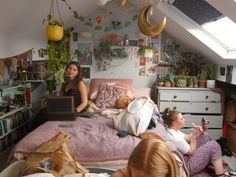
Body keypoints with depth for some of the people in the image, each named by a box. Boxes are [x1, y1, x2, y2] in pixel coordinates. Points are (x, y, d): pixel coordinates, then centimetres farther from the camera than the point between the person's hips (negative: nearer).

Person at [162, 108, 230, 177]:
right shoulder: (176, 139, -33)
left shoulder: (172, 130, -4)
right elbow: (191, 151, -18)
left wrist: (196, 131, -8)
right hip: (187, 165, -10)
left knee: (204, 135, 10)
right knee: (214, 145, -10)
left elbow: (188, 138, 7)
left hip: (186, 155, 10)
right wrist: (194, 135, -19)